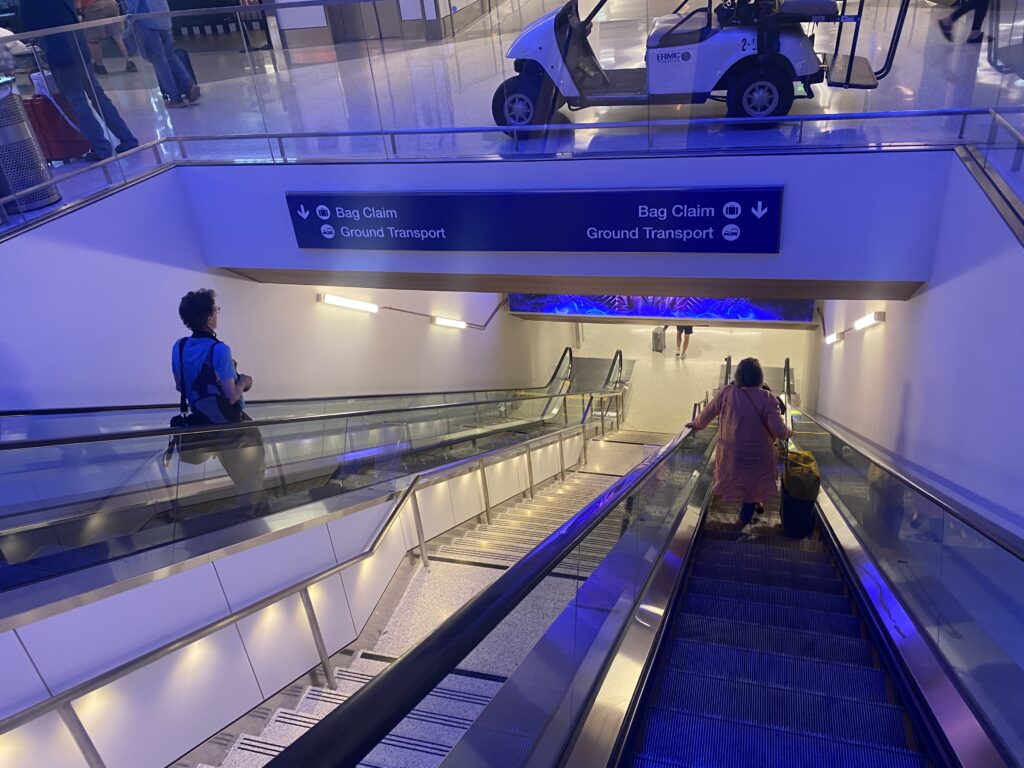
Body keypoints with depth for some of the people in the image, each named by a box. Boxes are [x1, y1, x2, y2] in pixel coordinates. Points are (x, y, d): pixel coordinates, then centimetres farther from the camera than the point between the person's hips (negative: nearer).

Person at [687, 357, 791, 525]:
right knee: (753, 485, 23)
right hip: (757, 456, -1)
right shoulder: (767, 398, -17)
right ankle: (746, 516, 35)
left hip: (731, 454, 2)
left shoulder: (727, 393, -11)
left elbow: (707, 414, -1)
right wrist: (788, 432, 3)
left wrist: (696, 424, 20)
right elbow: (779, 431, -20)